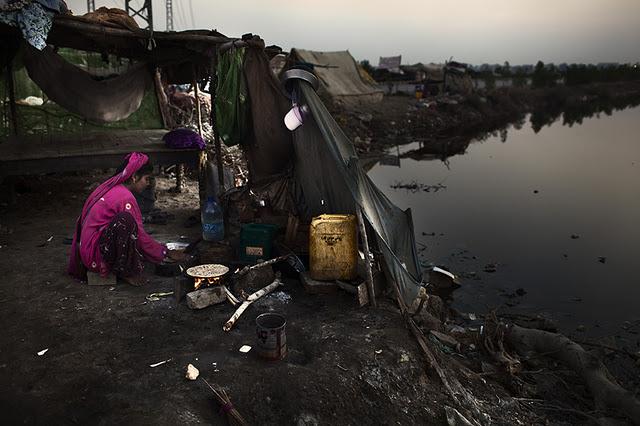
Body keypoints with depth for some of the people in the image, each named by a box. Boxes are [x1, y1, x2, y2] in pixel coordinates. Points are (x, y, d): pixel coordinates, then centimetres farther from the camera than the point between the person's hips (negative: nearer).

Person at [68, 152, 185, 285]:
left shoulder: (111, 186, 10)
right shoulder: (125, 197, -19)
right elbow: (141, 237, -16)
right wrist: (166, 253, -4)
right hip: (96, 256, -10)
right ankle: (125, 272, -15)